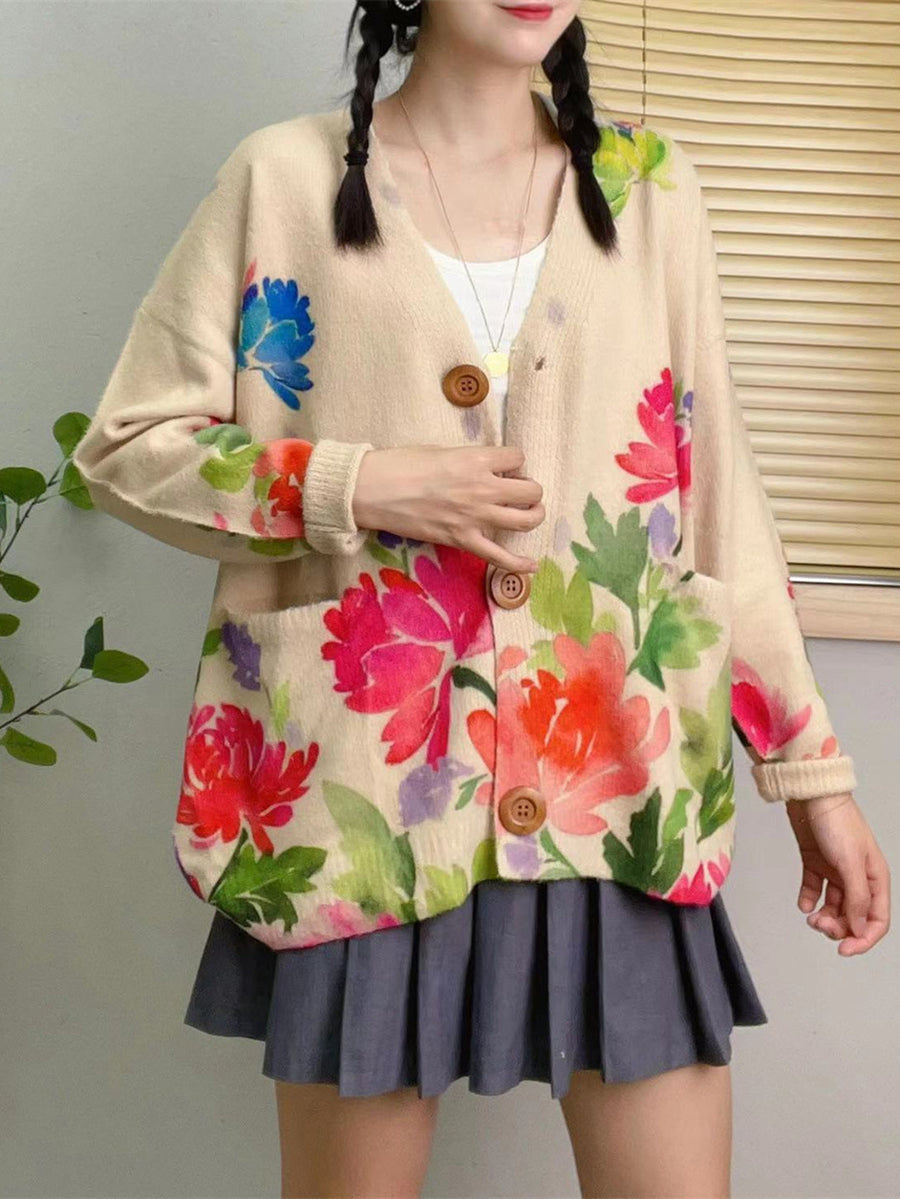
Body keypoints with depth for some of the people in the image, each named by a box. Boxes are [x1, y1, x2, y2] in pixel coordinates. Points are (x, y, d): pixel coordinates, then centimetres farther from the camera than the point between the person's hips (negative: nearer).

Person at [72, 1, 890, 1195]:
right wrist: (359, 485, -12)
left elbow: (716, 494, 9)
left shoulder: (647, 187, 8)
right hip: (366, 791, -1)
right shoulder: (287, 176, 1)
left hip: (620, 788, 2)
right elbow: (127, 446, 3)